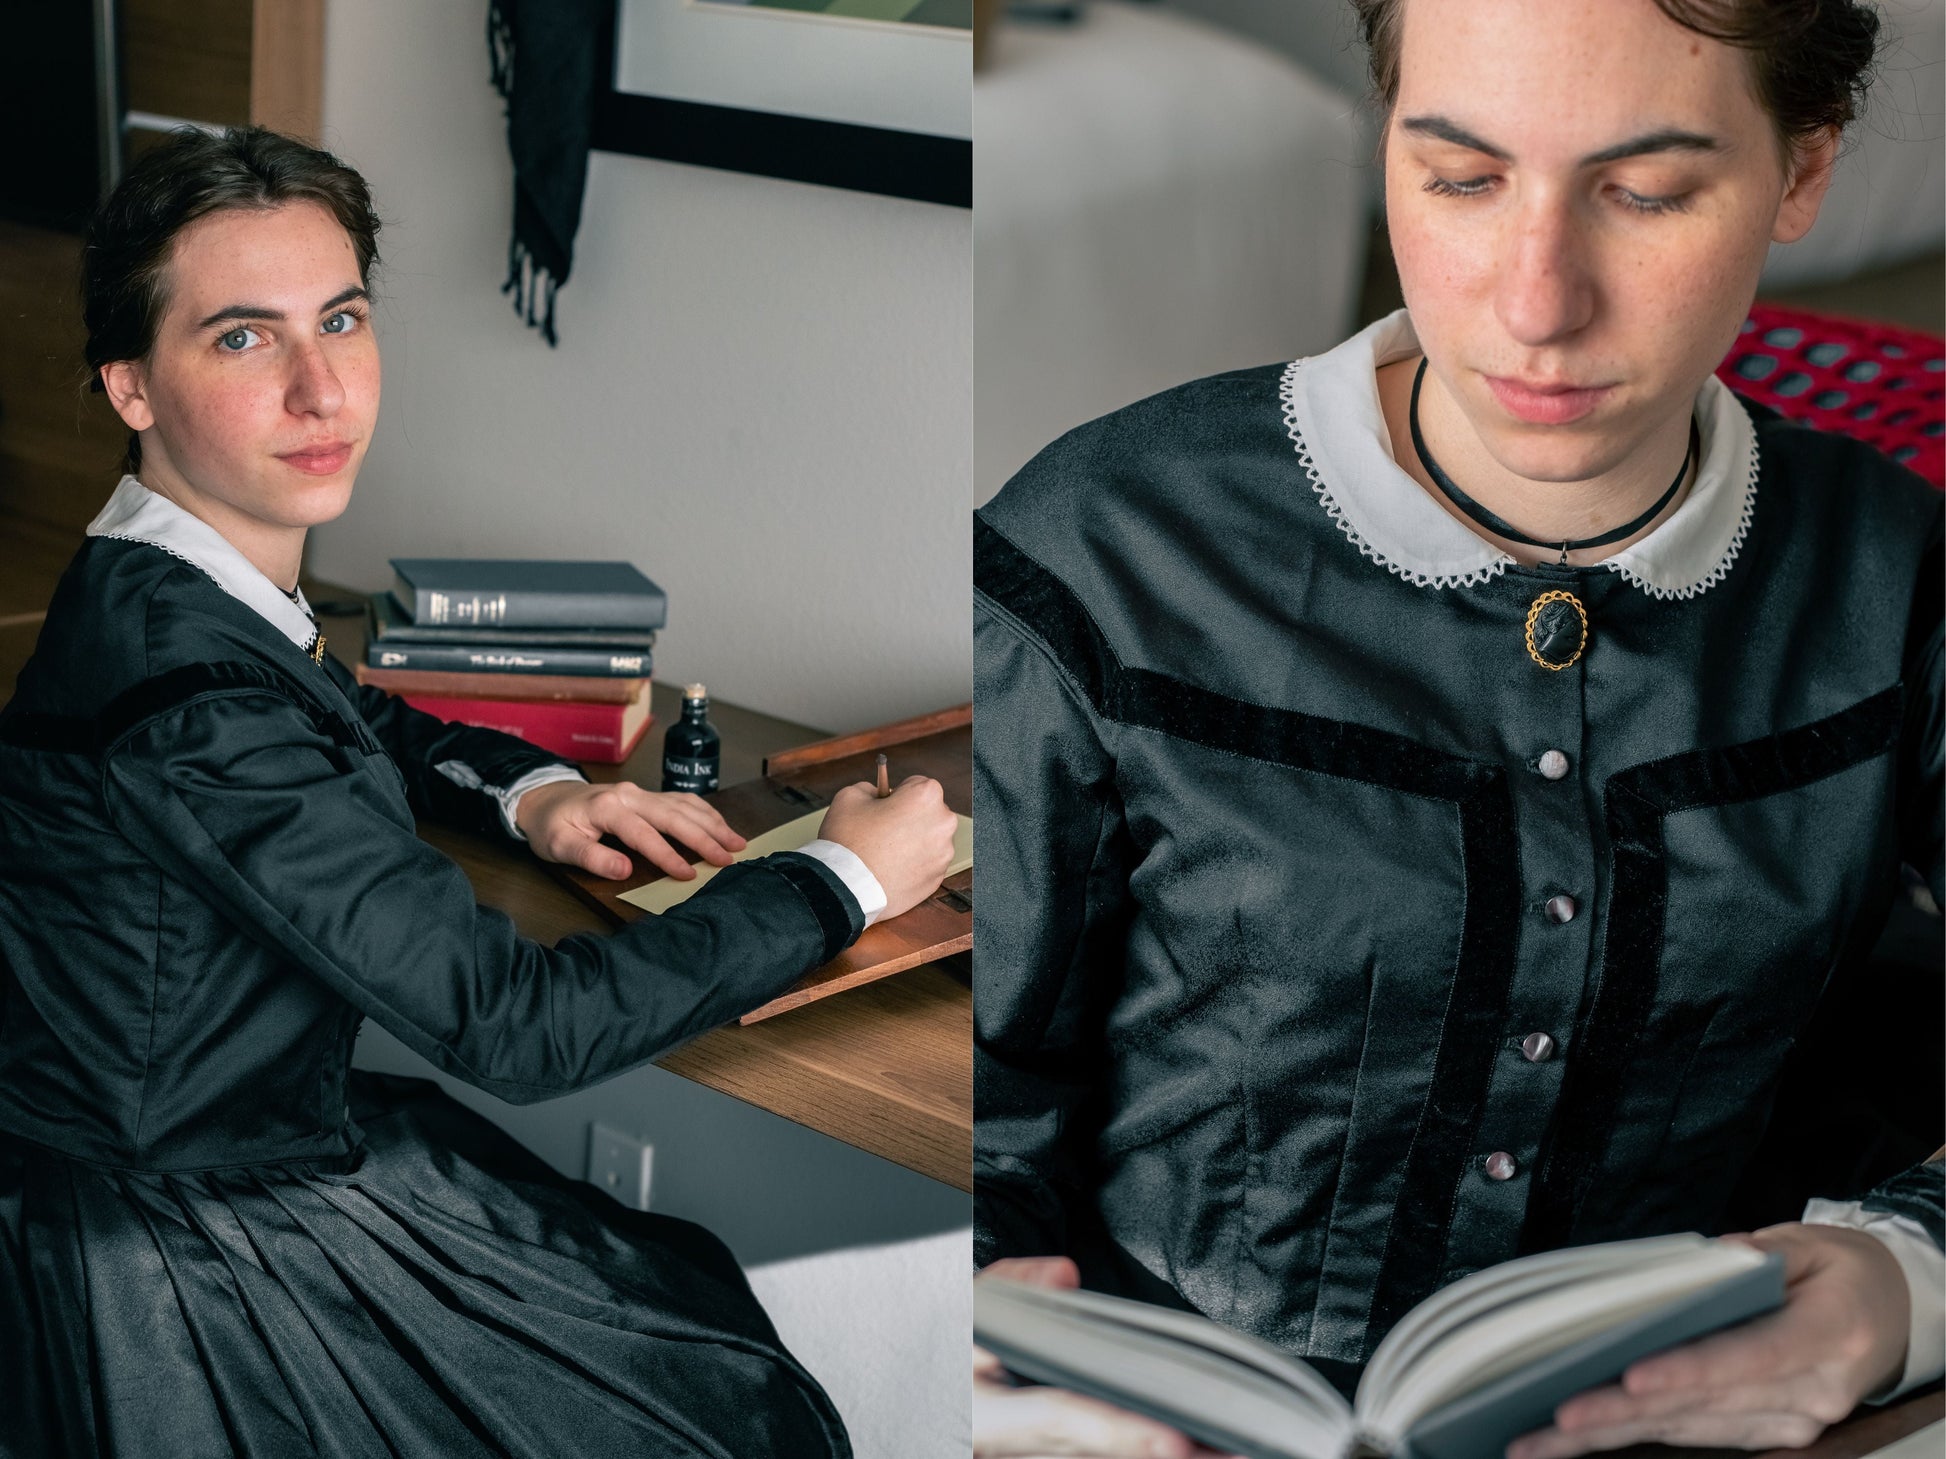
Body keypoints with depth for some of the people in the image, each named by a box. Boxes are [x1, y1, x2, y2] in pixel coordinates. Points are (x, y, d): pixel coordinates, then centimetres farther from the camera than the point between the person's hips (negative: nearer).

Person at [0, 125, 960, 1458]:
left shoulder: (139, 585, -2)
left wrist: (528, 789, 0)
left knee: (703, 1286, 16)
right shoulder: (184, 697, -30)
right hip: (197, 1280, -8)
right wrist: (848, 881, -14)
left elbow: (355, 722, 21)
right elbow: (514, 1024, -26)